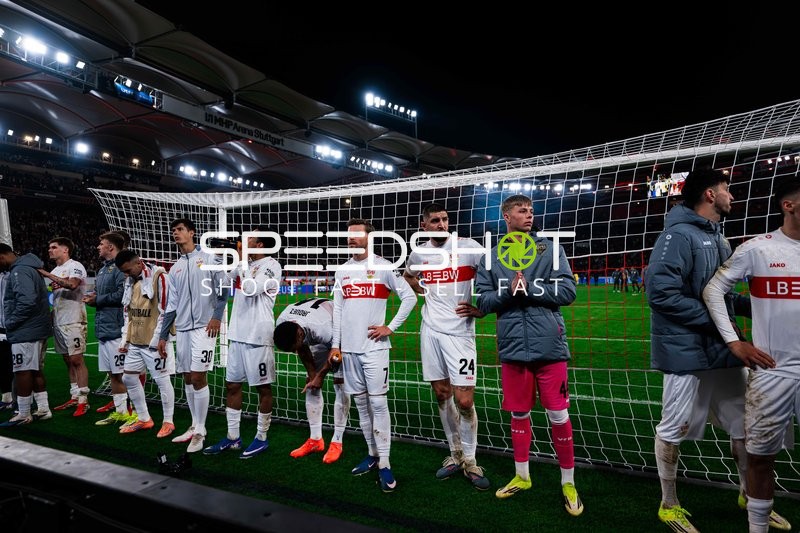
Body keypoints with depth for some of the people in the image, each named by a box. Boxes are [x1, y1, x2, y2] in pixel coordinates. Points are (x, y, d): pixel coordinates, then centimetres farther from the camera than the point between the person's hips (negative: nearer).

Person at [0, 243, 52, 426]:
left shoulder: (19, 272, -16)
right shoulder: (28, 268, 16)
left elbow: (27, 301, -27)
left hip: (25, 332, -10)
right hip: (37, 330, 10)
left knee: (23, 372, -1)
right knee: (36, 370, 14)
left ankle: (23, 415, 8)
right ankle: (43, 409, 21)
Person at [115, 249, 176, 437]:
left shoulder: (158, 276, -14)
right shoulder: (130, 281, 12)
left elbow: (165, 312, -16)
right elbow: (128, 313, 19)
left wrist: (157, 340, -17)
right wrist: (125, 339, 14)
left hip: (154, 342, -9)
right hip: (135, 342, 9)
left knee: (162, 380, -1)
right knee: (128, 378, 14)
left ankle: (168, 422, 13)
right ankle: (144, 419, 28)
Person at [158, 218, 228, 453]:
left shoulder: (208, 259, 0)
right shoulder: (175, 268, 17)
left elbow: (223, 289, -4)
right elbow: (171, 306, 17)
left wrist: (217, 316, -16)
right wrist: (163, 336, 14)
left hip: (203, 327, -6)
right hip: (182, 329, 6)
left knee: (198, 377, -8)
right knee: (187, 378, 10)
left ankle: (200, 431, 1)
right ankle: (195, 426, 22)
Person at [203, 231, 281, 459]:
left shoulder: (272, 266, -9)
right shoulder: (244, 264, 12)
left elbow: (251, 288, -21)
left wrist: (243, 261, -11)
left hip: (258, 337, -8)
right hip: (237, 335, 8)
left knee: (263, 388, 4)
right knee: (231, 385, 12)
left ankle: (261, 438, 17)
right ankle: (232, 437, 25)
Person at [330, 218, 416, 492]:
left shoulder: (383, 266, -3)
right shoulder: (342, 271, 12)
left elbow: (410, 297, -3)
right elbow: (337, 310, 12)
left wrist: (390, 327, -7)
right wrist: (335, 345, 8)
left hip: (374, 347, -5)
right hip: (349, 348, 5)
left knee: (378, 402, -6)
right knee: (361, 403, 11)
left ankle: (384, 464, 1)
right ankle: (372, 454, 24)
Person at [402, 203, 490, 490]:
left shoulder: (468, 247, -7)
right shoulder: (418, 253, 7)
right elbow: (408, 276, 29)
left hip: (459, 331, -4)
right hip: (431, 330, 4)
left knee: (464, 400, -5)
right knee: (442, 395, 11)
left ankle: (469, 460, 16)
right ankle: (455, 455, 28)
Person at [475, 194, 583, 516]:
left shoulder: (550, 248, 4)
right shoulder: (490, 257, 7)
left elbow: (567, 291, -4)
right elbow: (483, 301, 3)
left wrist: (529, 288, -13)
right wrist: (508, 290, -15)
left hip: (549, 346, -1)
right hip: (513, 346, 2)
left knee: (559, 416, 4)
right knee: (519, 414, 14)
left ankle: (568, 482, 24)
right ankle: (521, 476, 33)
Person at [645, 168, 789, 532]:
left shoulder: (716, 237, 14)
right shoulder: (678, 235, -15)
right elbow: (660, 292, -23)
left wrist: (753, 306, 5)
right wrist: (712, 317, -18)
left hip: (722, 350, 9)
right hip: (687, 352, -9)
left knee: (744, 423, 19)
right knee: (674, 430, 6)